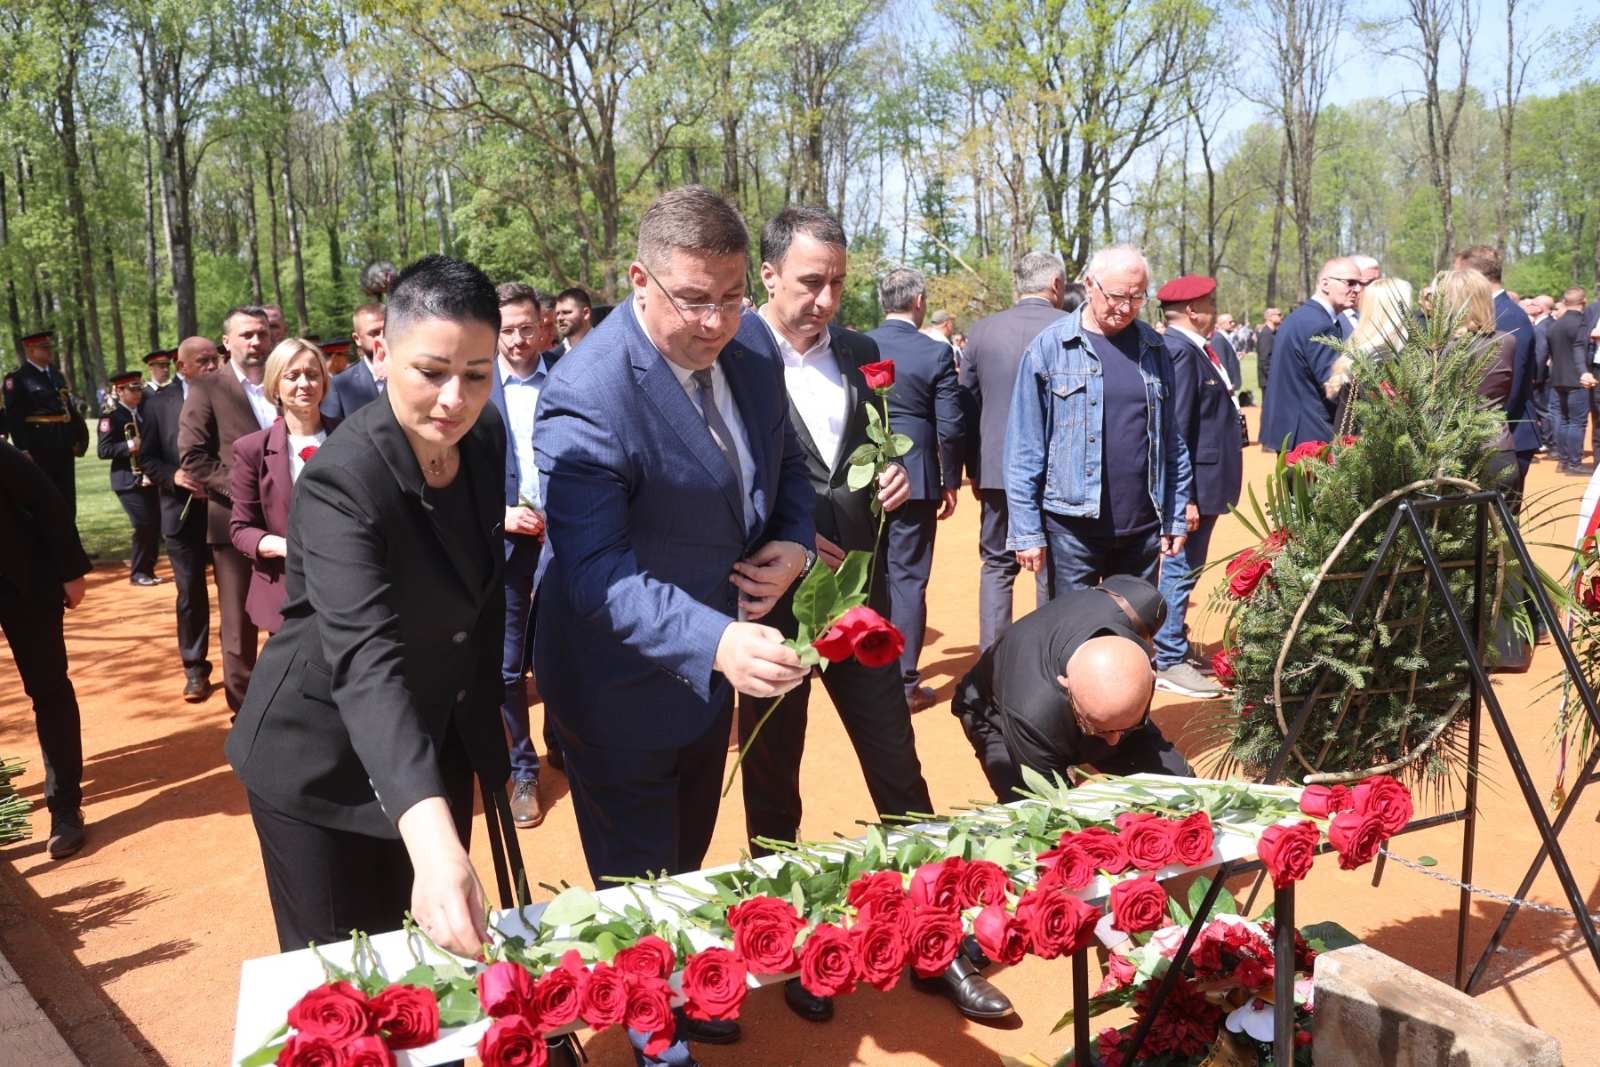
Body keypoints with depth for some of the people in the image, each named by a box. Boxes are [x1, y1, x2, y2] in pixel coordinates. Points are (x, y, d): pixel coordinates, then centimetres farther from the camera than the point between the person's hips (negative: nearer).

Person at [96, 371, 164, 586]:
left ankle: (148, 569, 16)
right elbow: (103, 450, -14)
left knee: (155, 524, 4)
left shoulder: (144, 412, 14)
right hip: (128, 481, -7)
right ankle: (138, 572, 2)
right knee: (144, 525, -12)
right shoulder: (111, 417, -7)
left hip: (148, 478, 7)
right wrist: (129, 446, -25)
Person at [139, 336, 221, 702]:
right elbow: (147, 458, 3)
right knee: (190, 593, 8)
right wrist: (173, 476, -14)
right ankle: (195, 668, 19)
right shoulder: (159, 403, 4)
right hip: (183, 512, 1)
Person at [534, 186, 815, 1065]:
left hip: (713, 665, 7)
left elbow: (786, 473, 12)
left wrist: (791, 546, -10)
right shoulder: (588, 396, -27)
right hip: (623, 686, -7)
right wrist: (716, 643, -47)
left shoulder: (752, 367, -3)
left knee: (685, 862, 27)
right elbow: (595, 570, -33)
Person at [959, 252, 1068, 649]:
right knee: (1053, 572, 6)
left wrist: (973, 468, 14)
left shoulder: (982, 330, 2)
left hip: (997, 468, 3)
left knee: (996, 566, 12)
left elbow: (967, 405, 6)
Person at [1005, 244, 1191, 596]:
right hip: (1073, 525, -3)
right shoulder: (1049, 347, -4)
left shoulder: (1153, 348, 7)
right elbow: (1024, 449, -5)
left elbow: (1173, 440, 12)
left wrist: (1176, 518, 9)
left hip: (1142, 527, 4)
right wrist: (1026, 531, -8)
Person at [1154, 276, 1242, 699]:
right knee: (1180, 568, -3)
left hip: (1203, 482, 10)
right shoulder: (1179, 351, -18)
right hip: (1193, 485, -10)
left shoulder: (1194, 349, 13)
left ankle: (1173, 645, 30)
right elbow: (1175, 428, -23)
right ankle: (1169, 663, 5)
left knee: (1184, 569, 18)